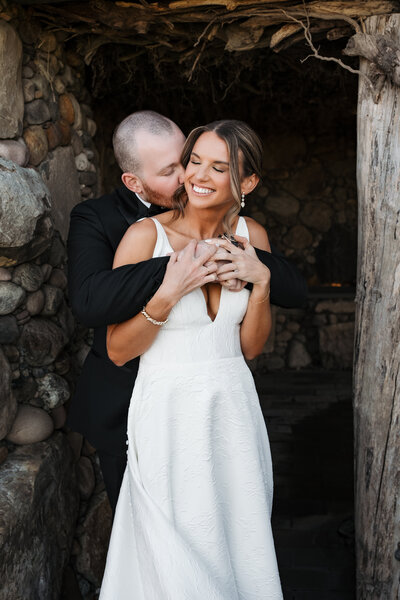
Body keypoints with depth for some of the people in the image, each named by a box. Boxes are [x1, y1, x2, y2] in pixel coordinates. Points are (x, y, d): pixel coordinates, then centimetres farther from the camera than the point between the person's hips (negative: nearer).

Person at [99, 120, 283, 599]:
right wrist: (169, 293, -23)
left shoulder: (251, 236, 1)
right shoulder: (145, 235, -12)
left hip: (233, 406, 4)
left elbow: (250, 346, 4)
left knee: (239, 548, 17)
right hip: (170, 410, -4)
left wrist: (261, 280, -11)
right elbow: (117, 350, -10)